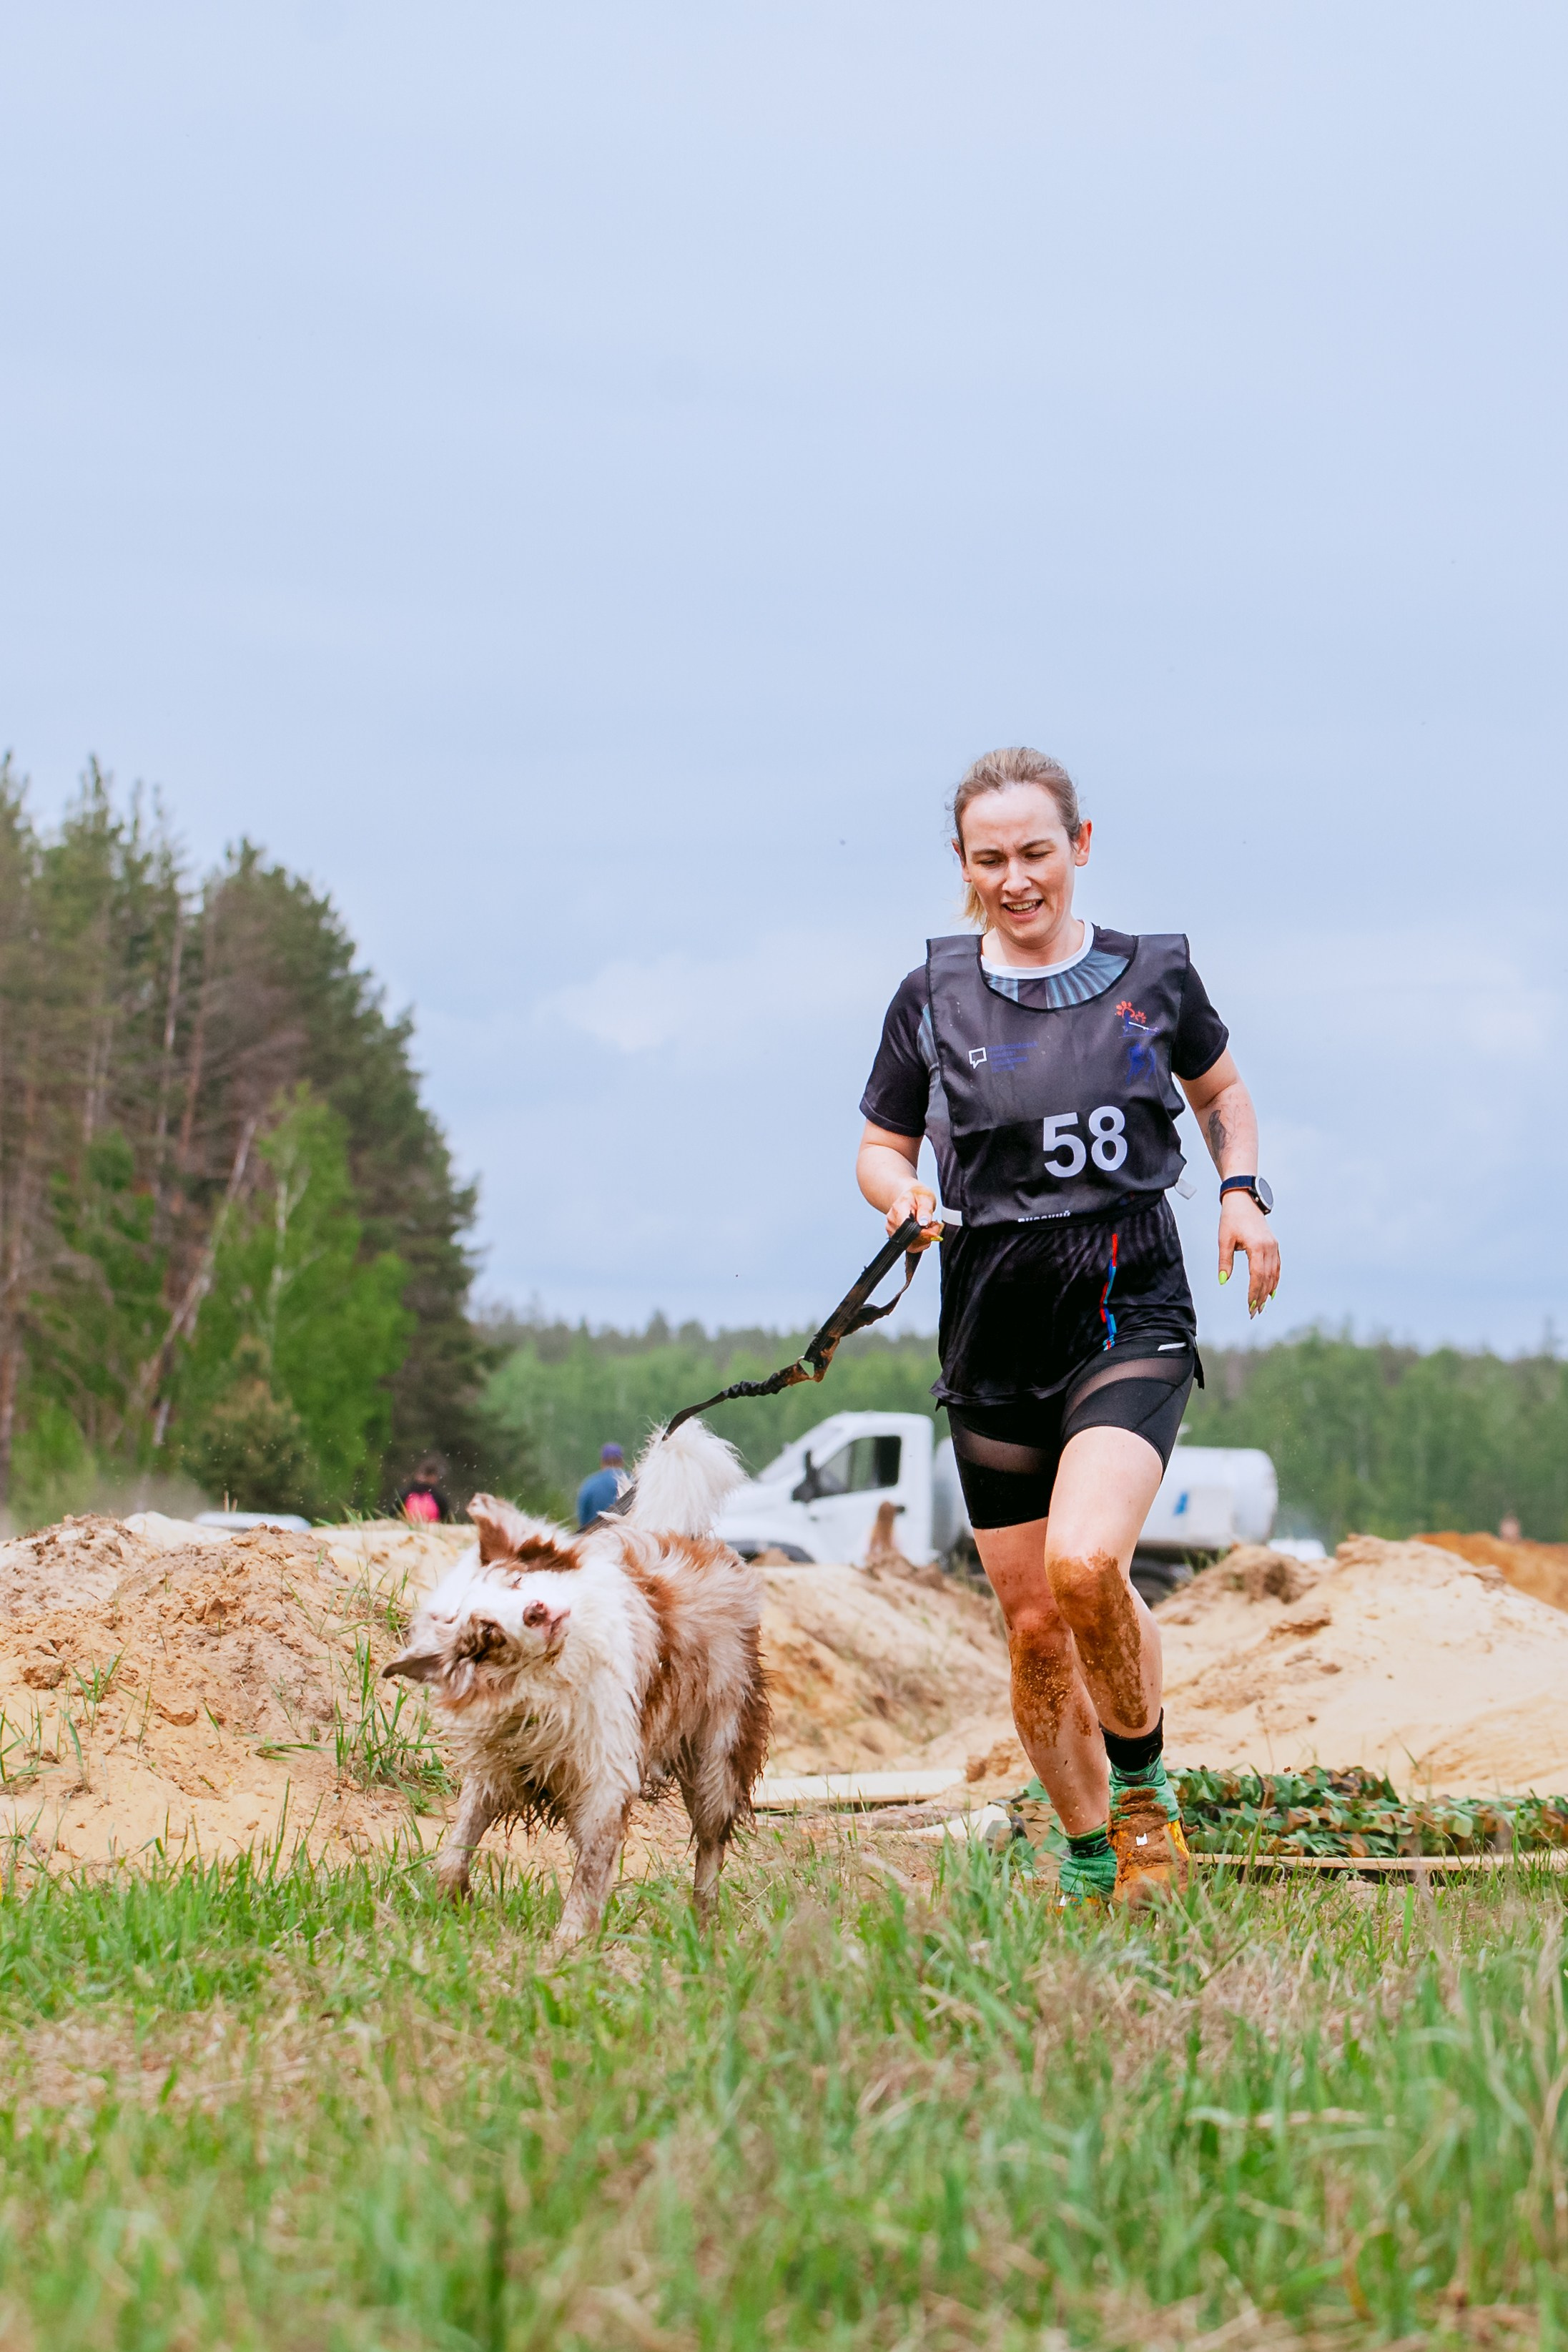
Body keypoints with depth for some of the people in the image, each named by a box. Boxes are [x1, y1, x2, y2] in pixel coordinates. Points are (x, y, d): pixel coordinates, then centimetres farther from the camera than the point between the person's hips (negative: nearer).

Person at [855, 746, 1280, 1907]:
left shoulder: (1153, 976, 2)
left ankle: (1144, 1782, 1)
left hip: (1132, 1320, -2)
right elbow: (880, 1146, 11)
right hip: (995, 1339, 2)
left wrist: (1243, 1189, 2)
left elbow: (1222, 1089, 20)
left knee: (1084, 1564, -25)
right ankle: (1090, 1857, 24)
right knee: (1034, 1627, 4)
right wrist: (903, 1195, -11)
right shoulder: (933, 1000, 2)